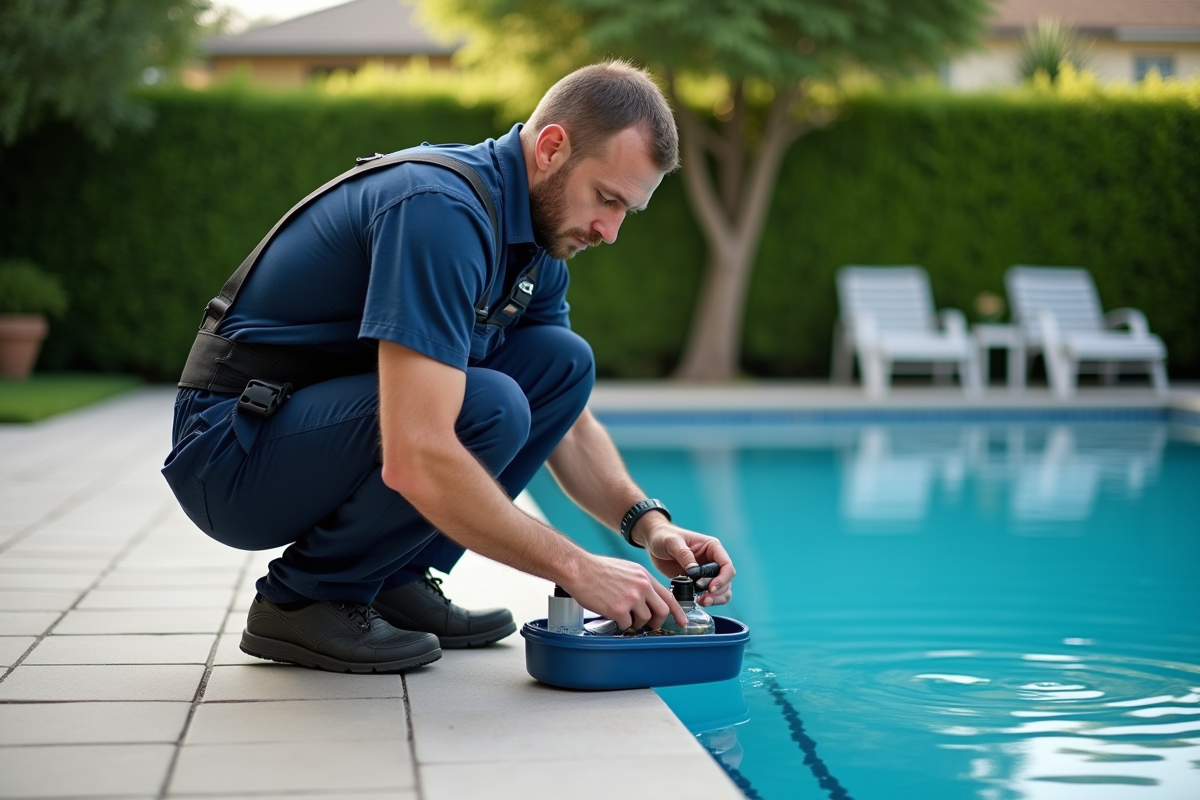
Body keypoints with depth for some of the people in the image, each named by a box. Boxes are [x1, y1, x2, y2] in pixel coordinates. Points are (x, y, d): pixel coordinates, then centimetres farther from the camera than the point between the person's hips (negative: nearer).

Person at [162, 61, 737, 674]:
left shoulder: (536, 235, 3)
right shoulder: (442, 211, -27)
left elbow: (570, 430, 11)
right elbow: (416, 462, -35)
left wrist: (647, 523, -7)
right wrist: (573, 567, -27)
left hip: (335, 409, 9)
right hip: (235, 446, -9)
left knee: (560, 361, -1)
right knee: (487, 408, -29)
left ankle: (394, 579, 4)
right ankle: (303, 599, -8)